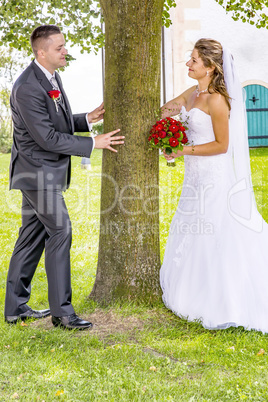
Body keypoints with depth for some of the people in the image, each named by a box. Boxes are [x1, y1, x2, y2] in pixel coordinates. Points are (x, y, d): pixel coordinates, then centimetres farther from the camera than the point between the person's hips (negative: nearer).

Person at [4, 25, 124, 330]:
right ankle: (61, 310, 0)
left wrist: (88, 119, 4)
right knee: (60, 231, -8)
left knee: (32, 236, 12)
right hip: (39, 170, -10)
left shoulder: (51, 77, 9)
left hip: (45, 170, 10)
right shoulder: (28, 88, -21)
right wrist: (93, 144, -18)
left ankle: (16, 308, 21)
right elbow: (47, 138, -23)